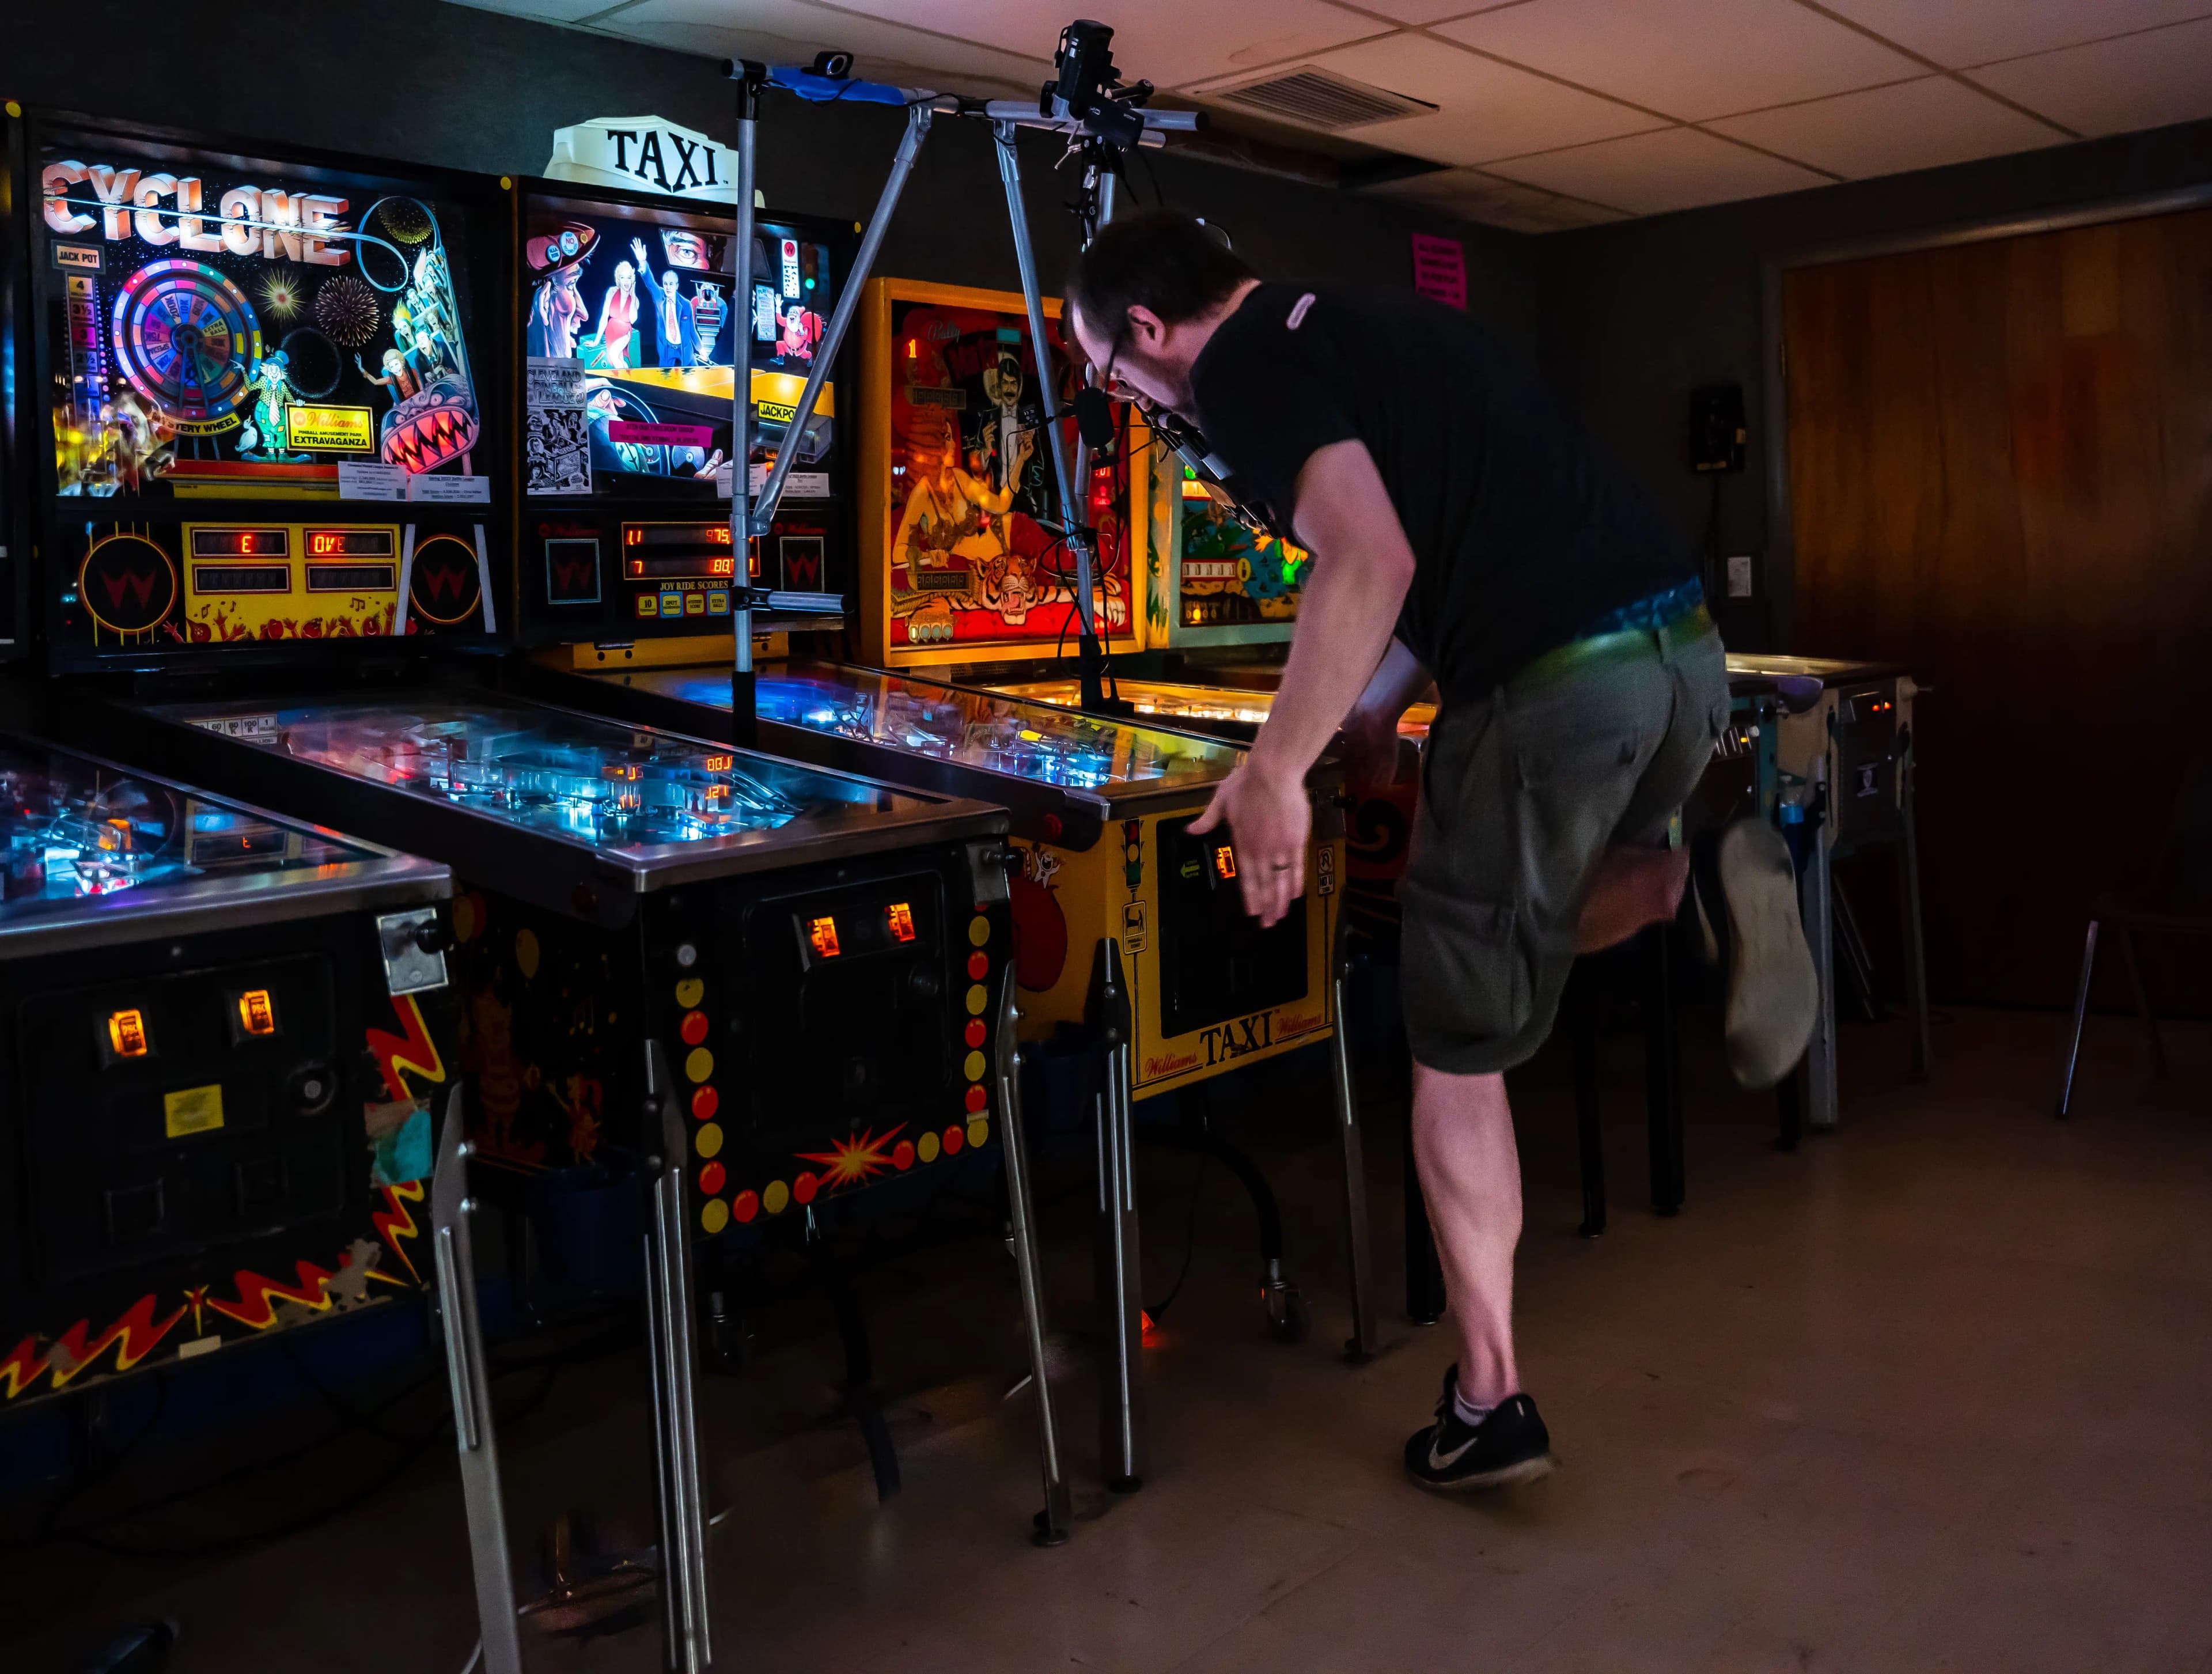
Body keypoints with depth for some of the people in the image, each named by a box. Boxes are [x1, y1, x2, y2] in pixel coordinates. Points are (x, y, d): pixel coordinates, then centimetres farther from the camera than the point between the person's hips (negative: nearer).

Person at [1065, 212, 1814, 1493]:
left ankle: (1490, 1400, 13)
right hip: (1685, 645, 9)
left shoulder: (1242, 366, -3)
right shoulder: (1380, 327, 24)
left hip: (1553, 688, -8)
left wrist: (1278, 769, -12)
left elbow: (1372, 562, -19)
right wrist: (1370, 717, 23)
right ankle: (1689, 877, 12)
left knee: (1461, 1046, 7)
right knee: (1546, 909, 37)